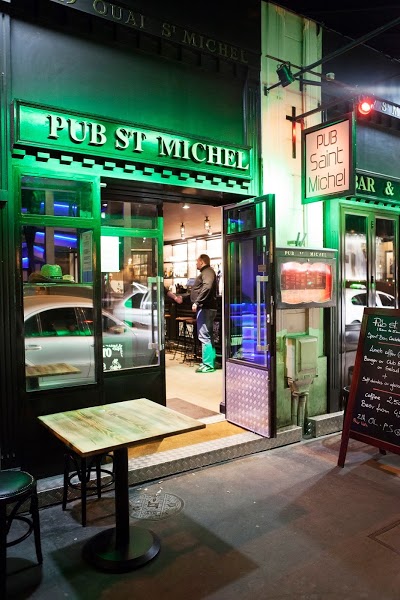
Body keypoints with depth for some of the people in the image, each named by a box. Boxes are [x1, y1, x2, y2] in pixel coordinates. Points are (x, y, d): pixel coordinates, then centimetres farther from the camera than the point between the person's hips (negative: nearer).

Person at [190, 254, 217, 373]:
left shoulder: (207, 272, -10)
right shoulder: (205, 272, 22)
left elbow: (207, 287, -27)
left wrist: (196, 302, -27)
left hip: (205, 308, -11)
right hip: (205, 308, 11)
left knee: (204, 336, -11)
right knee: (207, 336, 14)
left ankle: (208, 365, -9)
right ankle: (210, 362, 21)